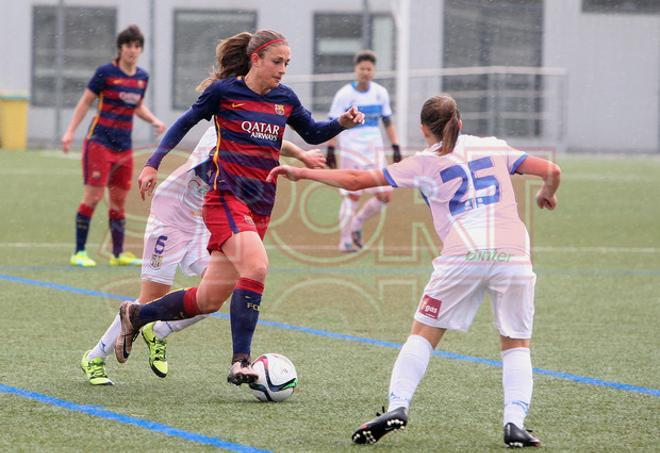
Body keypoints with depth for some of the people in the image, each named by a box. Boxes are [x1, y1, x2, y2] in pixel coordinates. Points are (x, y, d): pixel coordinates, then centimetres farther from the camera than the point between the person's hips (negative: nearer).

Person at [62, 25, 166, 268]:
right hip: (99, 142, -6)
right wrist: (70, 131, -8)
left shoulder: (142, 77, 9)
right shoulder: (106, 72, -8)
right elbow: (85, 101, -3)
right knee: (93, 196, -10)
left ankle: (118, 254, 15)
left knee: (119, 200, 9)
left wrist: (154, 120, 5)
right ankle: (79, 253, -5)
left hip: (124, 147, 6)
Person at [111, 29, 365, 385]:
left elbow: (312, 133, 21)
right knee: (256, 266, -31)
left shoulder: (285, 99, 11)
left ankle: (136, 316, 28)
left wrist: (342, 122, 2)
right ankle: (240, 362, -29)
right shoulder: (223, 91, -3)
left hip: (260, 208, 6)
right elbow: (186, 122, 7)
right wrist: (153, 163, 2)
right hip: (226, 198, -6)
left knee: (208, 300, 6)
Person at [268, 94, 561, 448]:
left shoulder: (424, 163, 14)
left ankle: (397, 406, -2)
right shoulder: (493, 147, 20)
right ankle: (515, 422, -5)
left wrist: (303, 173, 23)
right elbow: (551, 171, 14)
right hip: (513, 256, 2)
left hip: (463, 256, -2)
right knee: (516, 343, 13)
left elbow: (357, 180, 13)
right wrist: (547, 194, 37)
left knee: (423, 334, 13)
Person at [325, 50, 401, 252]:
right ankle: (345, 241, 4)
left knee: (385, 196, -3)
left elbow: (388, 121, 14)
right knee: (352, 196, -6)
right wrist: (330, 150, -11)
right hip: (350, 150, -5)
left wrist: (396, 148, 9)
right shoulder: (344, 94, -7)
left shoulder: (380, 92, 6)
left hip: (374, 148, 5)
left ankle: (357, 224, 20)